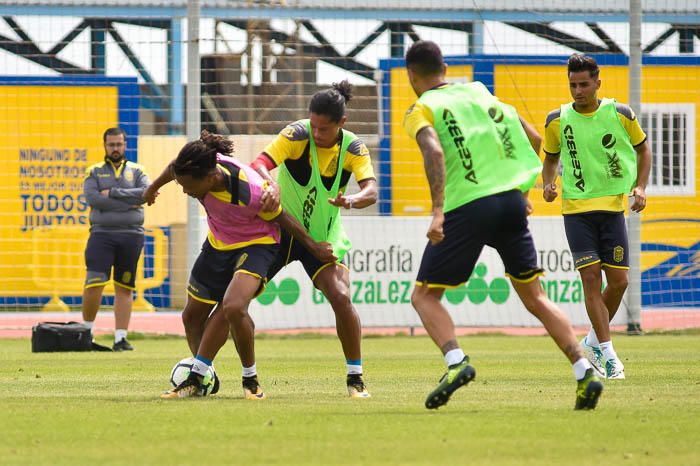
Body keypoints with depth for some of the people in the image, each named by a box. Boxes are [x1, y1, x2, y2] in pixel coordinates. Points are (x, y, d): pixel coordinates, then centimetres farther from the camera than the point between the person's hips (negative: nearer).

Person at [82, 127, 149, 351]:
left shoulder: (137, 171, 13)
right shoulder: (94, 172, 10)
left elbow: (146, 193, -6)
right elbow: (93, 198, -8)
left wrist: (113, 193, -9)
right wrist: (128, 202, -9)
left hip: (131, 234, 2)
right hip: (102, 234, -2)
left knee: (124, 288, 3)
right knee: (94, 285, -13)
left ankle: (121, 338, 5)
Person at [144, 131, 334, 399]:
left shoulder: (251, 192, -37)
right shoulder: (194, 170, -23)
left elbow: (280, 217, -18)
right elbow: (173, 168, 3)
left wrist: (314, 248, -5)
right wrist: (153, 188, 24)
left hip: (256, 244, -7)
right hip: (218, 243, 7)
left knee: (233, 308, -29)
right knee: (193, 316, 12)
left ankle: (251, 380, -9)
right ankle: (200, 379, 33)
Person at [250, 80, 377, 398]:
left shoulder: (353, 148, -11)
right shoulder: (297, 134, -17)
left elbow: (371, 191, -22)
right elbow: (259, 164, -29)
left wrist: (351, 201, -45)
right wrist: (271, 185, -51)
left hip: (324, 237, 1)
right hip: (281, 229, 0)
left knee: (340, 297, -21)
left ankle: (355, 377, -5)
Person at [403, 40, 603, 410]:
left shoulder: (421, 111, 2)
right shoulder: (480, 93, 19)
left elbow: (434, 151, -19)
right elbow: (534, 140, 19)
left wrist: (438, 210, -27)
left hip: (466, 208, -5)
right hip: (511, 200, 5)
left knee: (424, 296, 7)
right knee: (534, 296, 13)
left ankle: (456, 362, -17)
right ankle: (584, 371, -1)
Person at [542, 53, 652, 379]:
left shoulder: (620, 114, -2)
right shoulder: (558, 120, 0)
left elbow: (642, 149, 13)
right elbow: (551, 158, 16)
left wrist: (640, 187, -1)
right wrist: (548, 184, -5)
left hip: (612, 206, 1)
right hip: (576, 209, -1)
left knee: (618, 281, -1)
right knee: (591, 277, -12)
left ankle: (593, 341, 22)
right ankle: (608, 353, -6)